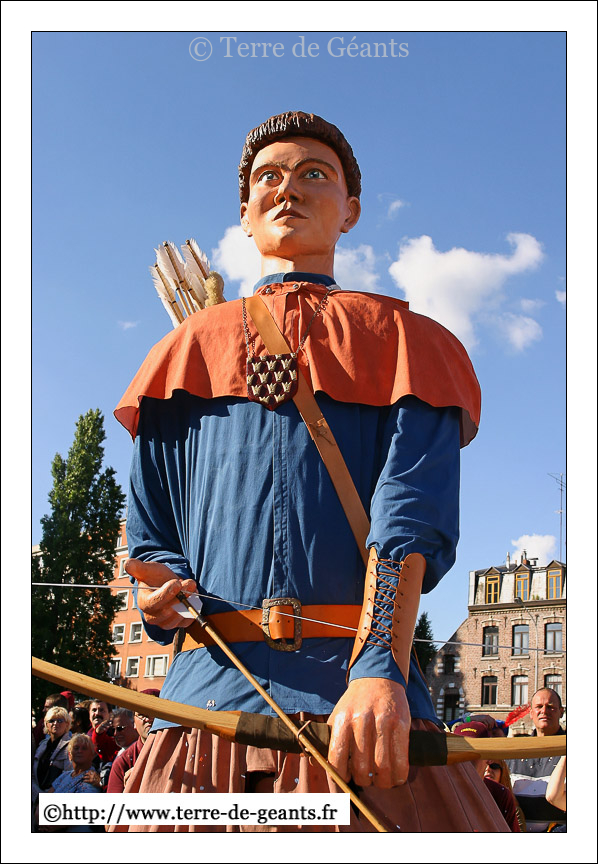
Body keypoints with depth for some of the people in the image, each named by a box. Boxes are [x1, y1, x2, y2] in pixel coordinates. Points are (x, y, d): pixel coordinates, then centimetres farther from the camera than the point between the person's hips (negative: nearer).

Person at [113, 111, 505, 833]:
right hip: (209, 687, 2)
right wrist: (158, 589, -4)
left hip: (361, 698, -2)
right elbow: (150, 523, 20)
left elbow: (411, 515, -4)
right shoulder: (193, 346, 21)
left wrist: (380, 668, -20)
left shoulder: (399, 339, 13)